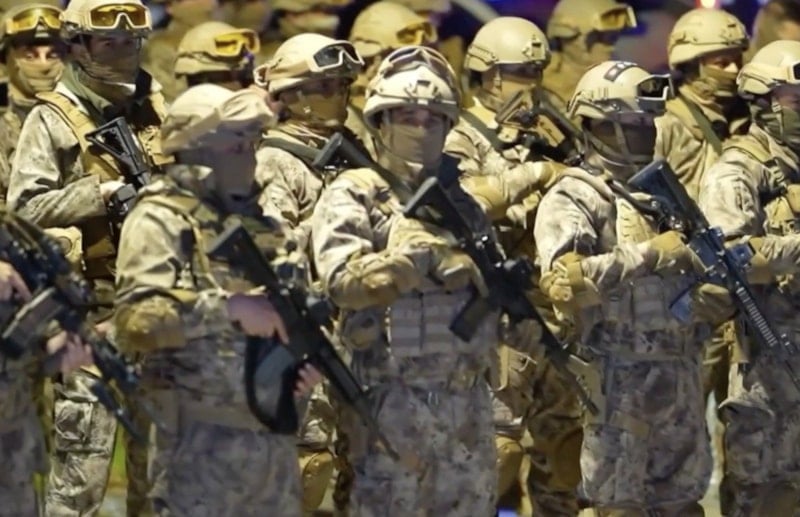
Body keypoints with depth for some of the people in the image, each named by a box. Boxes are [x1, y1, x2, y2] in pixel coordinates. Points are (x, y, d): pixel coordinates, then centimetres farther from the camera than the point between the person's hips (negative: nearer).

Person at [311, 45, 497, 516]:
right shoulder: (354, 196, -3)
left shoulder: (462, 203, 14)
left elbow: (495, 291, 19)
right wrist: (421, 255, -22)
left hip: (469, 402, 6)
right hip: (393, 403, -6)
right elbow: (343, 279, -19)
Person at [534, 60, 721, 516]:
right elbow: (562, 282, -26)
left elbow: (700, 271, 19)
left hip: (682, 380, 7)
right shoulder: (574, 200, -8)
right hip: (619, 382, -7)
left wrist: (715, 298, -6)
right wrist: (649, 255, -26)